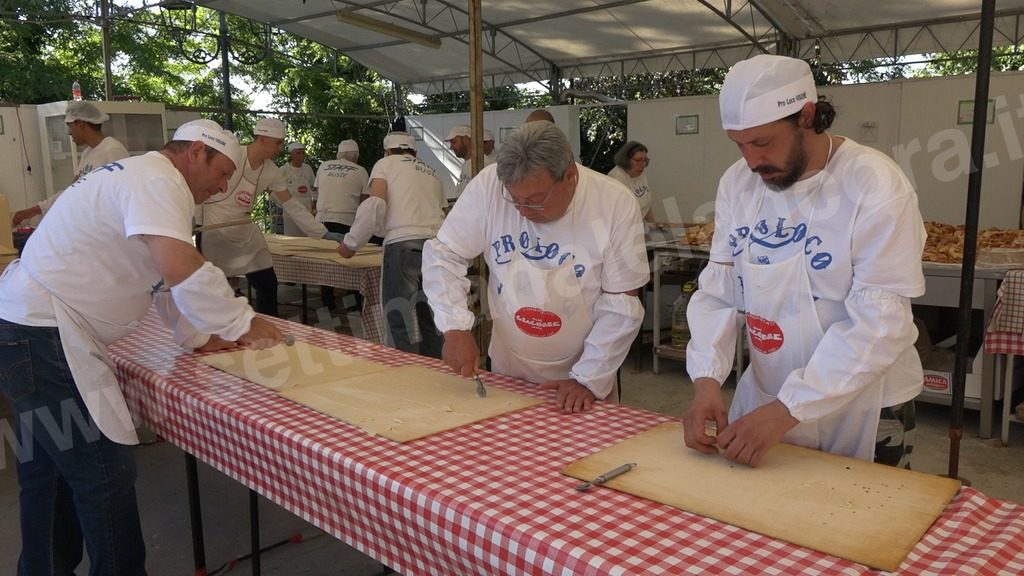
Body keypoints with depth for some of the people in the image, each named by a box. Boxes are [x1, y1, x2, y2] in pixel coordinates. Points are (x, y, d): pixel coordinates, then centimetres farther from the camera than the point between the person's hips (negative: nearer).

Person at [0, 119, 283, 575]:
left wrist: (198, 336, 15)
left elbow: (163, 275, 21)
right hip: (43, 334, -11)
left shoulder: (140, 178, 17)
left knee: (48, 470, 20)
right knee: (105, 471, -6)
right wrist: (243, 322, -22)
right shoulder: (158, 181, -17)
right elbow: (179, 267, -33)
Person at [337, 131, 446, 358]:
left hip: (403, 244, -5)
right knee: (431, 319, 11)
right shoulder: (431, 173, 27)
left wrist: (351, 244, 5)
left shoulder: (386, 163, 13)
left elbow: (375, 204, -3)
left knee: (400, 320, -2)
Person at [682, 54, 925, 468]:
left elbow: (879, 324, -23)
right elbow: (718, 290, -2)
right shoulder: (737, 183, -2)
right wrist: (707, 379, -16)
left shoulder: (875, 186, -19)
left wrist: (788, 411, -27)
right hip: (763, 397, 5)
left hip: (863, 412, -4)